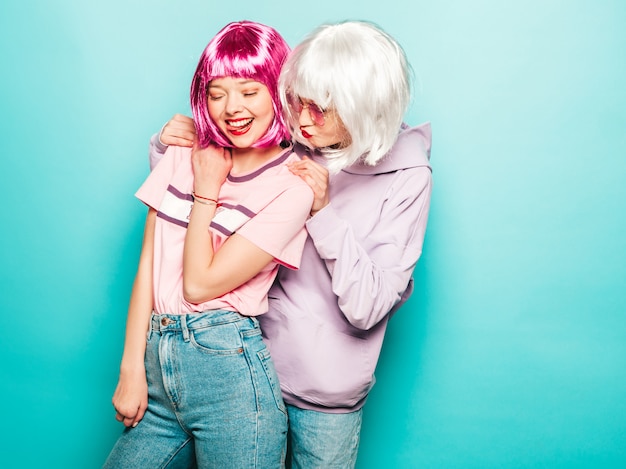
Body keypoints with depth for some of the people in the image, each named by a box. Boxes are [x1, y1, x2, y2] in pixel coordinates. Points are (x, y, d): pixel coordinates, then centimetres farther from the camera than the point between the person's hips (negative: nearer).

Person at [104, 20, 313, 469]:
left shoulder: (293, 184, -8)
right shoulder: (184, 154, 7)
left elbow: (201, 284, -12)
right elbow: (147, 266, 5)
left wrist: (207, 188, -5)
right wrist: (132, 370, 2)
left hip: (228, 369, -5)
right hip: (158, 361, 5)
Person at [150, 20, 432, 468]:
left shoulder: (406, 177, -14)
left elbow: (366, 308, -19)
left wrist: (323, 212, -25)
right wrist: (168, 146, -11)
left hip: (325, 392, -2)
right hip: (253, 361, 3)